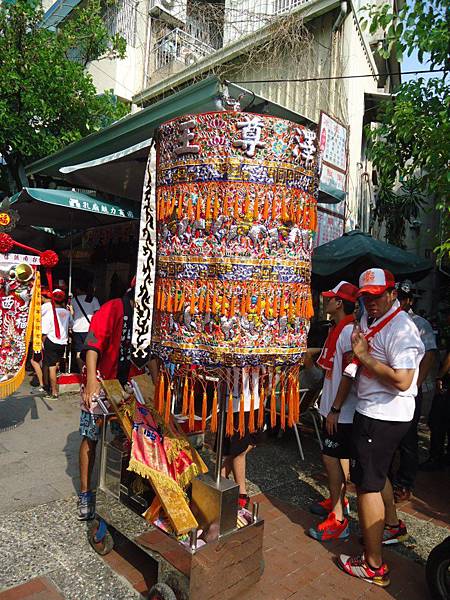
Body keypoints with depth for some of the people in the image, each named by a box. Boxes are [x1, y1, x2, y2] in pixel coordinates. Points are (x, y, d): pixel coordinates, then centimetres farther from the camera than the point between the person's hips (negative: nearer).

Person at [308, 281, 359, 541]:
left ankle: (338, 520, 5)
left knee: (331, 457, -5)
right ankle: (338, 501, 35)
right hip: (335, 407, 10)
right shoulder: (338, 329, 12)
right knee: (339, 457, 19)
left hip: (342, 410, -10)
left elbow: (349, 373, -23)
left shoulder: (349, 330, -20)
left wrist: (335, 409, -21)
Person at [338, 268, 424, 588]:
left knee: (367, 483, -3)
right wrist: (358, 349, 7)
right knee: (377, 474, 26)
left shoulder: (400, 328, -20)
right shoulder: (369, 319, 10)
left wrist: (366, 357, -23)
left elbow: (402, 380, -30)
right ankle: (392, 526, 49)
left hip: (382, 417, -10)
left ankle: (373, 566, 10)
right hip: (373, 412, 10)